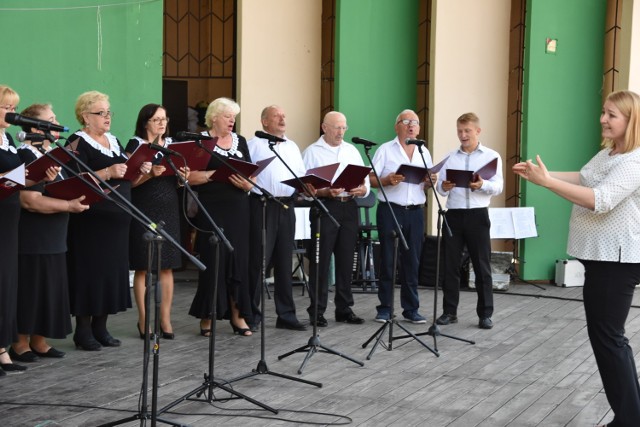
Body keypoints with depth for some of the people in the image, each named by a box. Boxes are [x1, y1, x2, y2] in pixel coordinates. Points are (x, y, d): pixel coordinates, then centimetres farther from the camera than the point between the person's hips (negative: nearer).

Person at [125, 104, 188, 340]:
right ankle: (144, 320, 8)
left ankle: (165, 319, 10)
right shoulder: (135, 144, -1)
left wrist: (184, 175, -2)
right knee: (142, 267, 0)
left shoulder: (172, 144, 14)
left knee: (167, 266, 4)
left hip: (169, 210, 5)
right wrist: (150, 173, -23)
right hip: (143, 210, -5)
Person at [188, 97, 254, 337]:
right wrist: (216, 174, -19)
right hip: (211, 210, -4)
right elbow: (190, 176, -9)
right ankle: (207, 316, 8)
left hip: (238, 209, 4)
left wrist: (246, 183, -10)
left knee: (239, 260, 2)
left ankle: (237, 314, 9)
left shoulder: (240, 141, 14)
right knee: (212, 260, -3)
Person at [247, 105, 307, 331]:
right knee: (258, 260, -4)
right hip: (262, 205, -5)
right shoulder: (254, 145, 3)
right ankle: (252, 313, 4)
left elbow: (301, 177, 16)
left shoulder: (292, 147, 19)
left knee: (284, 261, 8)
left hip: (286, 206, 5)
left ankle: (286, 314, 12)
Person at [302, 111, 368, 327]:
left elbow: (365, 183, 14)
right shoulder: (312, 152, 1)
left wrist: (362, 189, -8)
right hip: (324, 207, -5)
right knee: (321, 260, -3)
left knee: (346, 260, 8)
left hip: (349, 207, 5)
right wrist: (325, 192, -21)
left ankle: (344, 308, 16)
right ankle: (317, 311, 3)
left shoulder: (352, 151, 16)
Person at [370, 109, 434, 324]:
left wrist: (429, 182, -6)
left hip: (415, 212, 4)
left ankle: (411, 308, 11)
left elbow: (428, 184, 16)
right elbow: (371, 180, -4)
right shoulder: (385, 150, 2)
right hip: (390, 210, -3)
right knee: (387, 261, 0)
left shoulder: (424, 152, 14)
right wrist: (387, 180, -22)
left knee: (412, 262, 5)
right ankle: (385, 308, 7)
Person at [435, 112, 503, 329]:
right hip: (453, 214, 3)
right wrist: (443, 187, -16)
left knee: (482, 265, 1)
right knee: (450, 264, 3)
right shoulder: (450, 157, 14)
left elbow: (498, 187, -4)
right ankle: (449, 311, 11)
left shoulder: (492, 156, 6)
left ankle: (485, 313, 7)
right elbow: (439, 185, 7)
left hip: (477, 215, -2)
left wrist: (482, 185, -24)